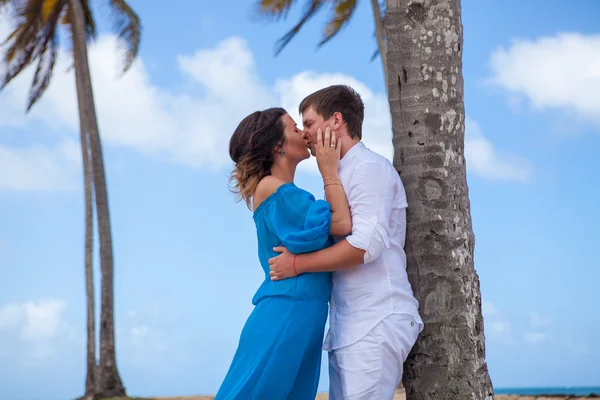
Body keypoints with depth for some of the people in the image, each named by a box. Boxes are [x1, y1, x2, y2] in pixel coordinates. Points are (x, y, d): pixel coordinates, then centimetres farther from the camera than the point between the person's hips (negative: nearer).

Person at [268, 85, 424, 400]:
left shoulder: (369, 168, -8)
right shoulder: (341, 175, 20)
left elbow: (366, 244, -19)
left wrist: (298, 264, -13)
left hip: (375, 325, -9)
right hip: (350, 326, 9)